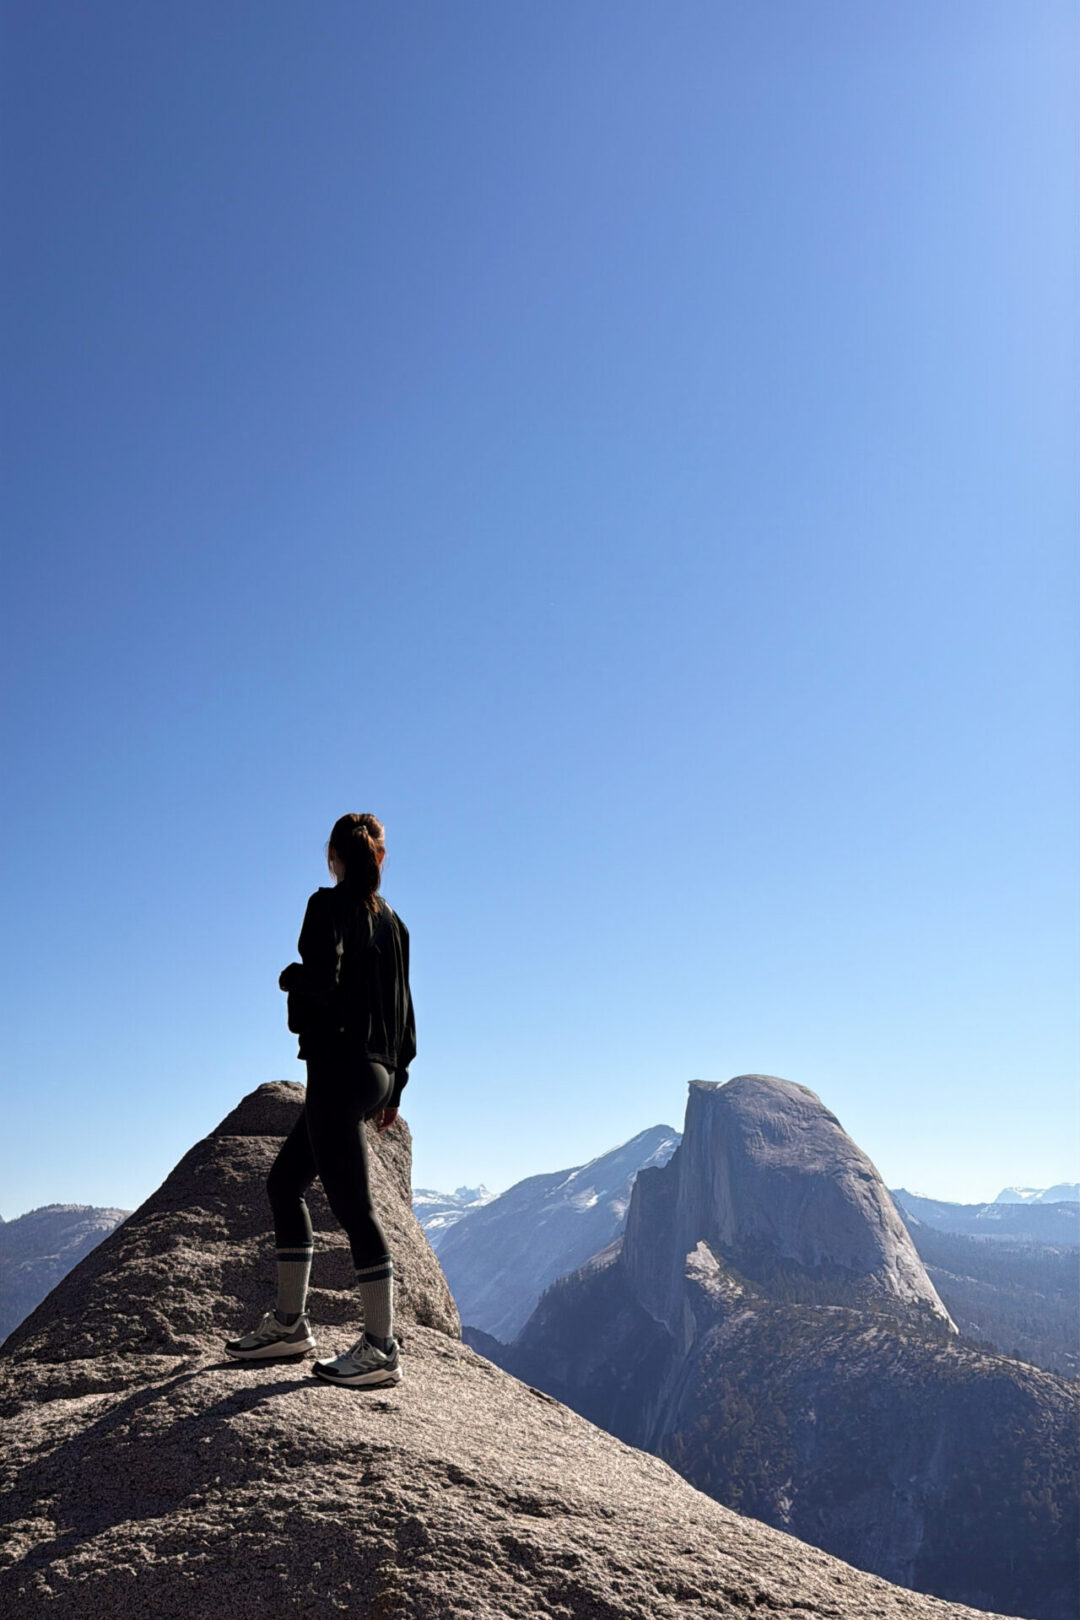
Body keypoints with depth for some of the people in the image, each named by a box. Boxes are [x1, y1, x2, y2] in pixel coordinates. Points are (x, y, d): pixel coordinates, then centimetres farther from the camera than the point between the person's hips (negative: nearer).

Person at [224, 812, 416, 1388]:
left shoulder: (329, 905, -9)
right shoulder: (392, 921, 12)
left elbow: (321, 981, -22)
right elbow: (403, 1005, 14)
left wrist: (289, 976, 2)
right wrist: (395, 1086, 20)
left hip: (339, 1067, -8)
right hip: (375, 1073, 8)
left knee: (352, 1204, -4)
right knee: (284, 1182, 18)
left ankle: (381, 1349, 2)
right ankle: (288, 1323, 23)